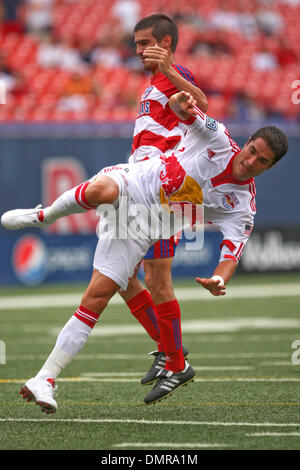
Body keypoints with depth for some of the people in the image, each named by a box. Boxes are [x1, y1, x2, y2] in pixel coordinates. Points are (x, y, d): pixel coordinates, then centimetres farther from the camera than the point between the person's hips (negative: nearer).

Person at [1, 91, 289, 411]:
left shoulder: (242, 210, -1)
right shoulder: (218, 140, -3)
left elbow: (231, 255, -9)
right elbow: (186, 111, -13)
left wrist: (219, 281, -32)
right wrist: (179, 102, -39)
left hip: (141, 229, 1)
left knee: (95, 300, -12)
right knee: (101, 190, -40)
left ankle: (45, 380, -6)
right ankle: (43, 216, -8)